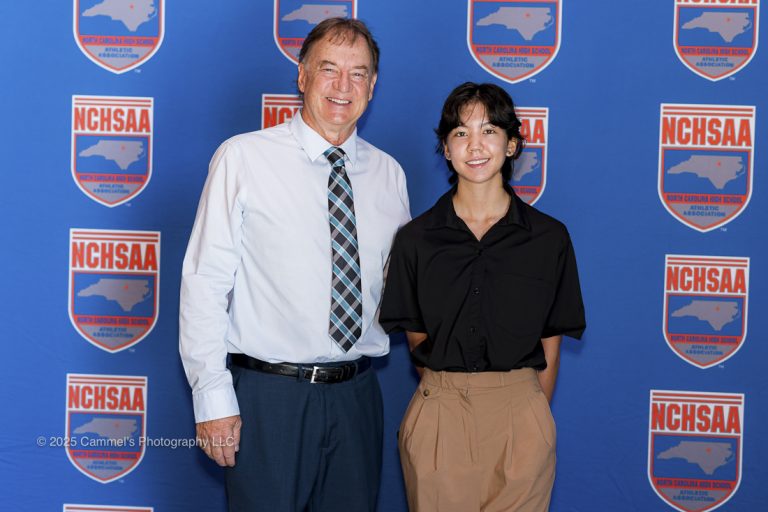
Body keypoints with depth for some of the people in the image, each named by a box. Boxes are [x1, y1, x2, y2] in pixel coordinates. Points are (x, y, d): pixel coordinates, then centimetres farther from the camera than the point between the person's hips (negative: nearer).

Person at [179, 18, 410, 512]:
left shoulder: (389, 174, 7)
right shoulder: (243, 158, -6)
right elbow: (205, 283, -8)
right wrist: (213, 397, -11)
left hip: (356, 394, 4)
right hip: (268, 394, -4)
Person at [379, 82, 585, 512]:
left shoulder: (549, 238, 0)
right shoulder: (416, 238, 1)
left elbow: (550, 347, 5)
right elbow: (416, 338, 7)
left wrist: (534, 421, 6)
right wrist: (451, 391, 2)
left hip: (520, 415, 0)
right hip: (438, 417, 0)